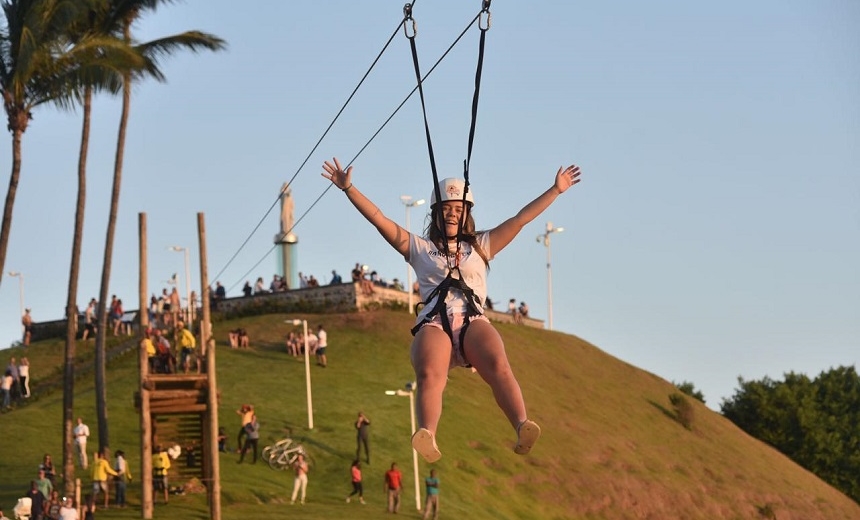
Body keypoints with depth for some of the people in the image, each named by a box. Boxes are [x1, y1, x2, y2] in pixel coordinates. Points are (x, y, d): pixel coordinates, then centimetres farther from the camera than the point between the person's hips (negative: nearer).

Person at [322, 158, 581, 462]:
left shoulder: (480, 246, 31)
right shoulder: (420, 249, 27)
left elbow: (521, 218, 29)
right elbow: (378, 219, 22)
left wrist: (556, 190, 27)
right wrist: (348, 188, 16)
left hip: (473, 322, 1)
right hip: (434, 324, -1)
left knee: (498, 367, -34)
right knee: (429, 375, -36)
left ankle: (522, 427, -55)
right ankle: (427, 437, -59)